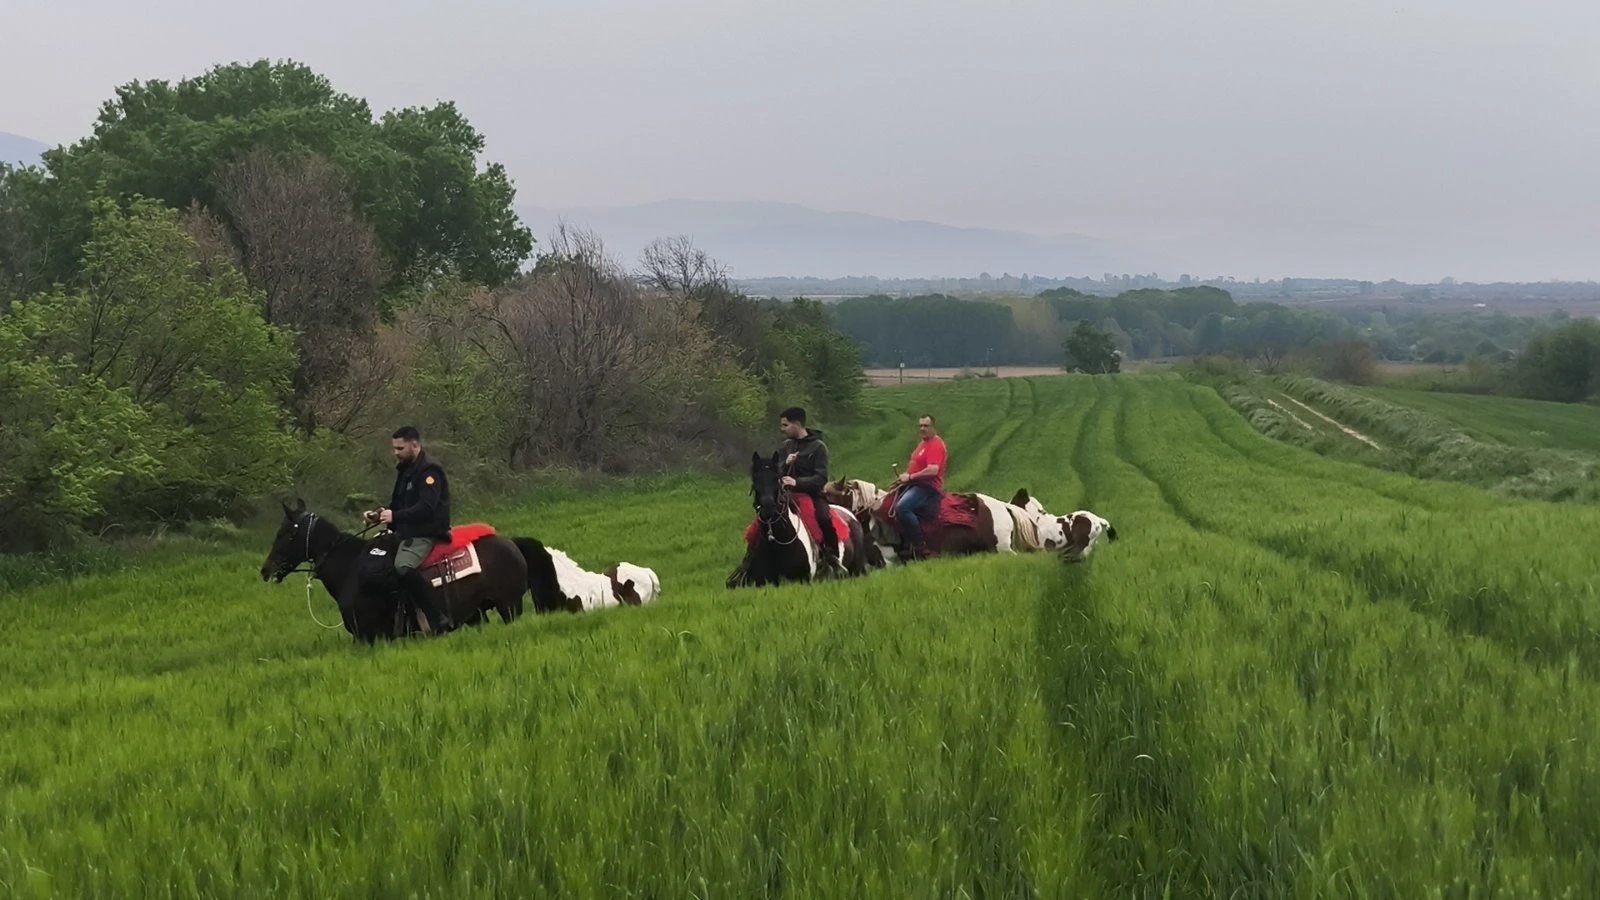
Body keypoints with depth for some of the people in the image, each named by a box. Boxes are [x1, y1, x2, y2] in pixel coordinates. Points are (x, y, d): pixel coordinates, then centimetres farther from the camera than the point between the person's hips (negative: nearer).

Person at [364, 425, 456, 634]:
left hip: (426, 533, -11)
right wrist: (380, 515, 1)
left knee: (403, 566, -32)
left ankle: (440, 619, -29)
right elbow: (398, 505, 20)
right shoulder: (405, 470, 18)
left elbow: (426, 507, -23)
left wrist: (395, 516, -29)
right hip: (406, 531, 11)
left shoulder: (429, 470, -12)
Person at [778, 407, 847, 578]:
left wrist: (797, 482, -28)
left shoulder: (818, 446, -5)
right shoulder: (787, 445, 12)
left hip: (813, 493, -5)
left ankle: (833, 559, -16)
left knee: (825, 518, -33)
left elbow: (821, 478, -14)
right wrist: (786, 465, -6)